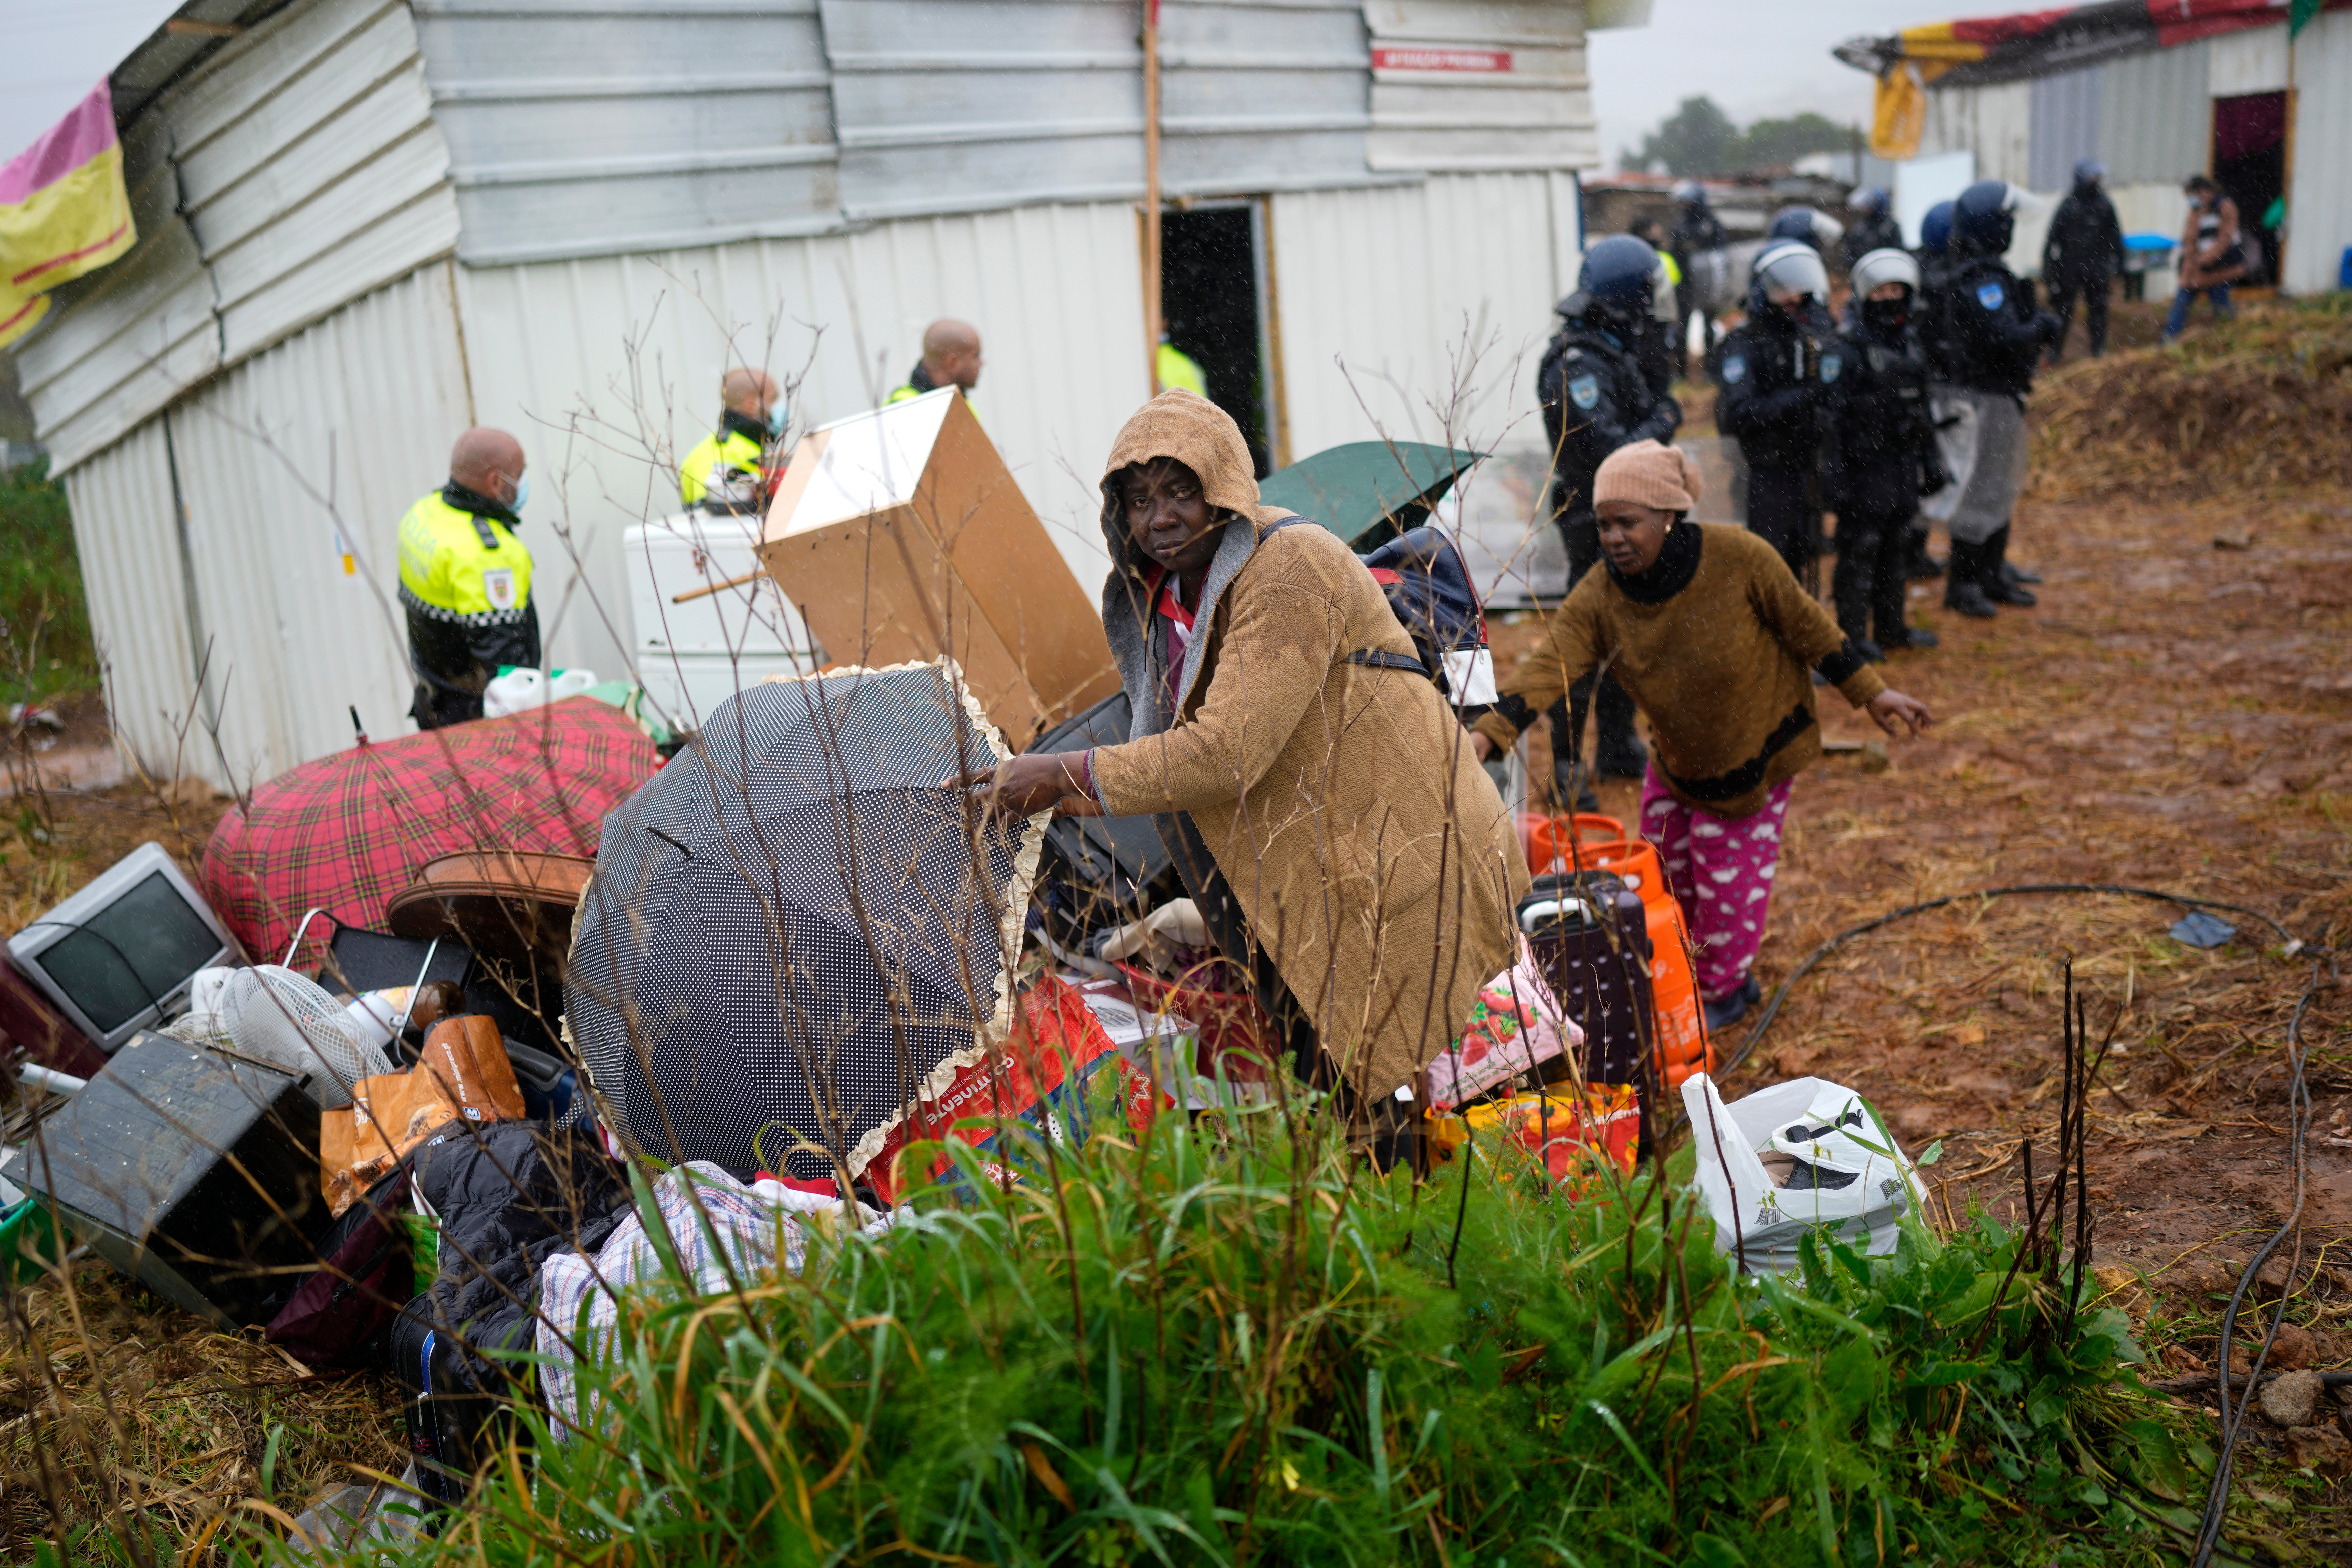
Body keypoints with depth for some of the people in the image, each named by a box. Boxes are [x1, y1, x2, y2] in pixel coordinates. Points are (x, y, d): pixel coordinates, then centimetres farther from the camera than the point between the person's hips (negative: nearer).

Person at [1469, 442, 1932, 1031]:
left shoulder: (1739, 557, -27)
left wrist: (1871, 693, -6)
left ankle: (1722, 992, 30)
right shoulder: (1598, 600, -19)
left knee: (1729, 873, 4)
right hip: (1676, 755, 4)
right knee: (1667, 865, 16)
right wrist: (1487, 735, -46)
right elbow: (1545, 665, -31)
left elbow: (1806, 626, -14)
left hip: (1756, 743, -4)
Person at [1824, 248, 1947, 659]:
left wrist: (1930, 459, 18)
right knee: (1860, 546, -1)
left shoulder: (1910, 339, 11)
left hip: (1903, 461, 7)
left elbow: (1921, 404, 19)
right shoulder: (1850, 343, -11)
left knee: (1896, 544, 14)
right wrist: (1836, 470, -19)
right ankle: (1853, 632, 8)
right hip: (1865, 465, -7)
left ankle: (1891, 626, 26)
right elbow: (1834, 409, -14)